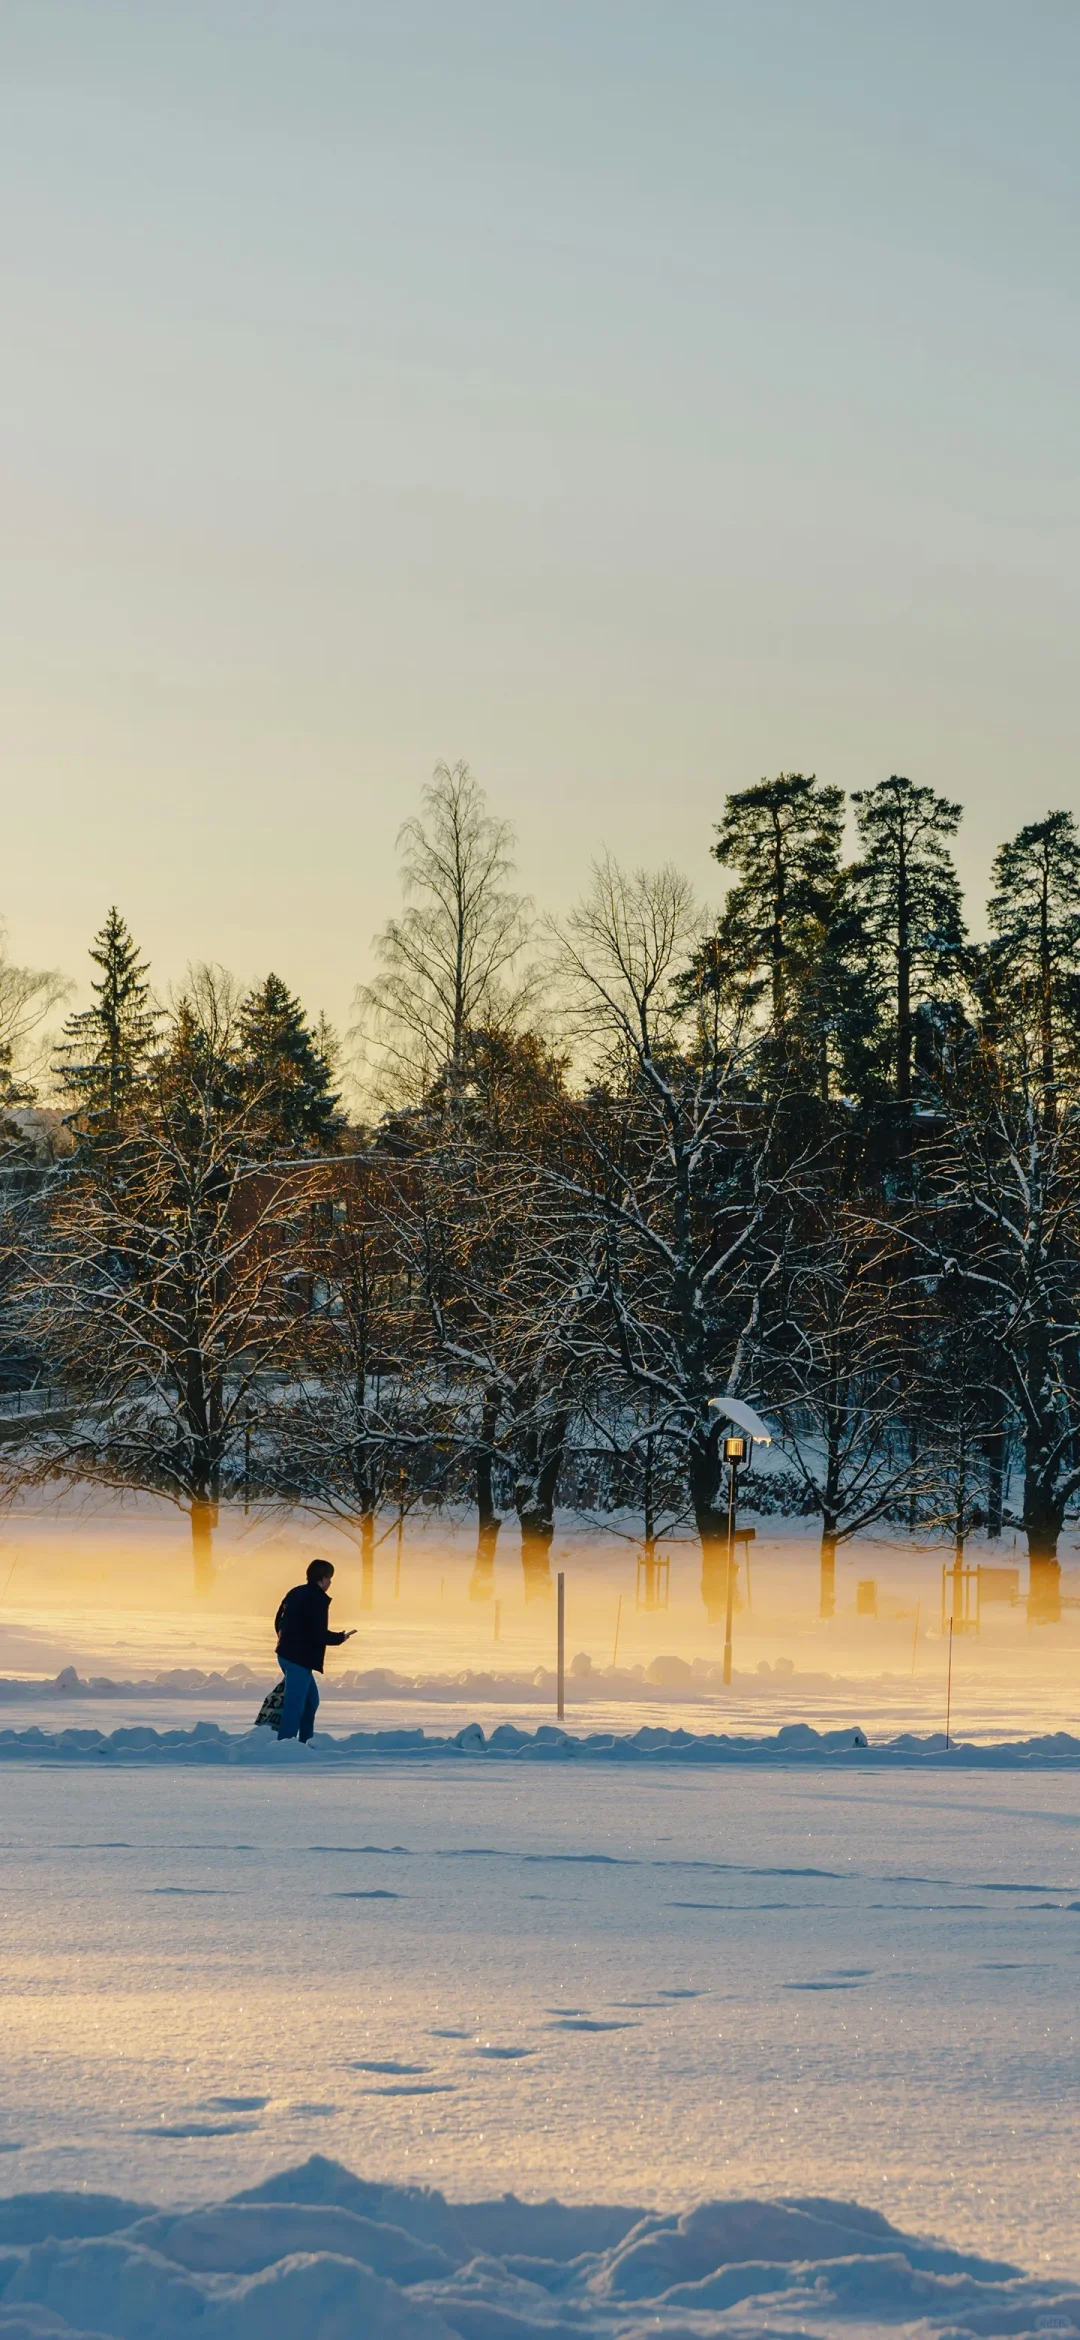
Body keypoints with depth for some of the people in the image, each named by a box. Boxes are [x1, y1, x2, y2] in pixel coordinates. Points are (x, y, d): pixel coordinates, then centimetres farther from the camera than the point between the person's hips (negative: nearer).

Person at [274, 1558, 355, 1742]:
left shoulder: (296, 1593, 11)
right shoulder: (318, 1600, -17)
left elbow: (279, 1621, 18)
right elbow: (319, 1635, -21)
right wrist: (341, 1638, -4)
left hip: (286, 1654, 10)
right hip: (300, 1659, -10)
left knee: (311, 1699, 21)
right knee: (295, 1705, -9)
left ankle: (305, 1743, 27)